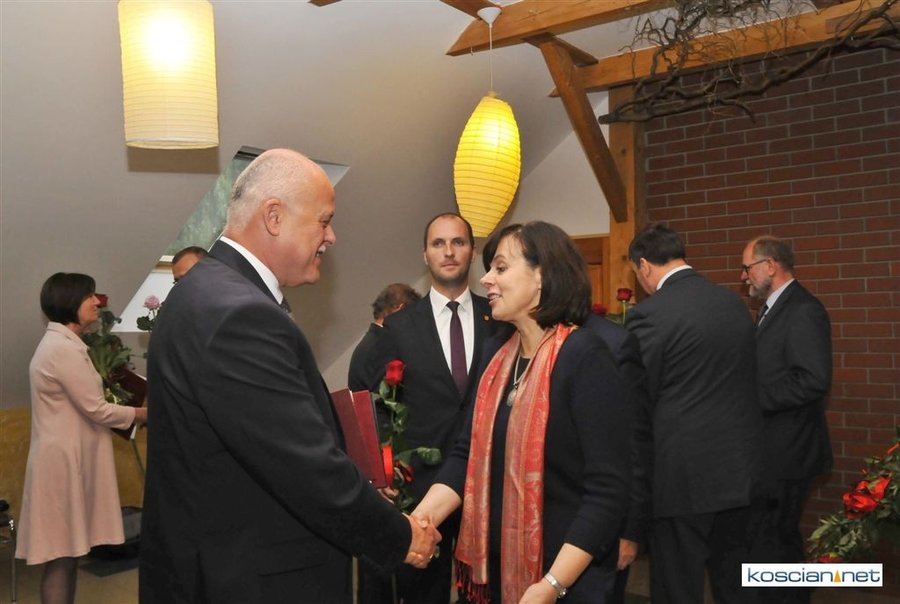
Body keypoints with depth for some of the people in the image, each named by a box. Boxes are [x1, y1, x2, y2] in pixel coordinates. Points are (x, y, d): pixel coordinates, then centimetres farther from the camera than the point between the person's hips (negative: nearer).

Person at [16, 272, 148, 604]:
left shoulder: (60, 343, 15)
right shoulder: (64, 348, -18)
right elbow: (96, 409, -18)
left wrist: (129, 411, 11)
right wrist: (143, 413, -6)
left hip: (69, 456, 10)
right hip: (64, 459, -10)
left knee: (67, 553, 14)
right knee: (61, 556, -2)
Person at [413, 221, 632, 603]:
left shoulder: (584, 358, -18)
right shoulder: (497, 352, 4)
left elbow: (608, 488, -20)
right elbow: (469, 453, 2)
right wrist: (422, 517, -13)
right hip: (498, 564, 7)